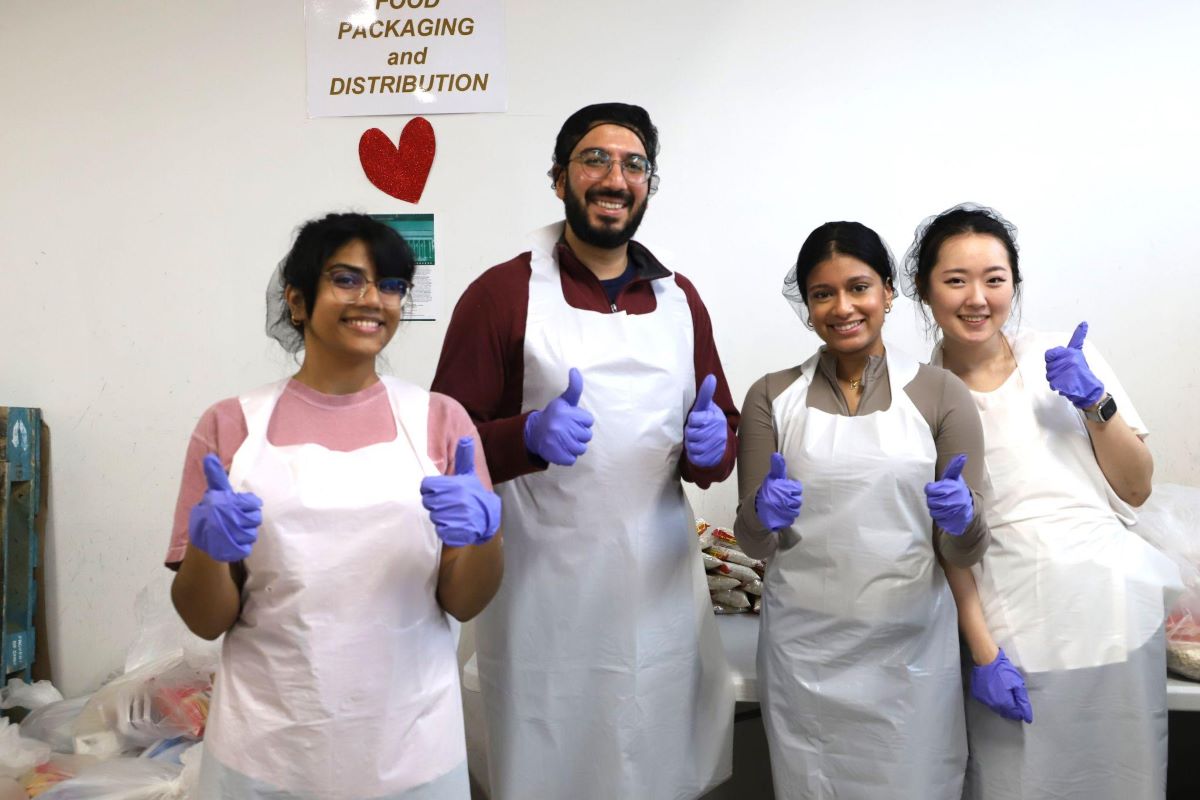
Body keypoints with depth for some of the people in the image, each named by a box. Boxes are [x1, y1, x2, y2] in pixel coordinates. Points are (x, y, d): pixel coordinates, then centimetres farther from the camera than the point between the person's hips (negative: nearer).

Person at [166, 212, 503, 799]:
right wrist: (207, 546, -20)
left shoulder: (439, 419, -1)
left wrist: (482, 532, -23)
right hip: (264, 751, 0)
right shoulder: (230, 426, -2)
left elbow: (462, 602, -2)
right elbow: (206, 621, 0)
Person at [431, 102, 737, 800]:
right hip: (544, 593, -4)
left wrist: (712, 445, -7)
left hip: (662, 585, 4)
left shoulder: (680, 298, 9)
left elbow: (725, 436, 16)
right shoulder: (502, 293, -5)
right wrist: (530, 435, -24)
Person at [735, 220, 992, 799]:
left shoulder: (941, 394, -2)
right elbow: (753, 542, 1)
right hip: (802, 647, 1)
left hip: (911, 644, 0)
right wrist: (763, 515, -21)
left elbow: (963, 553, 0)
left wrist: (962, 517, -22)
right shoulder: (773, 397, 0)